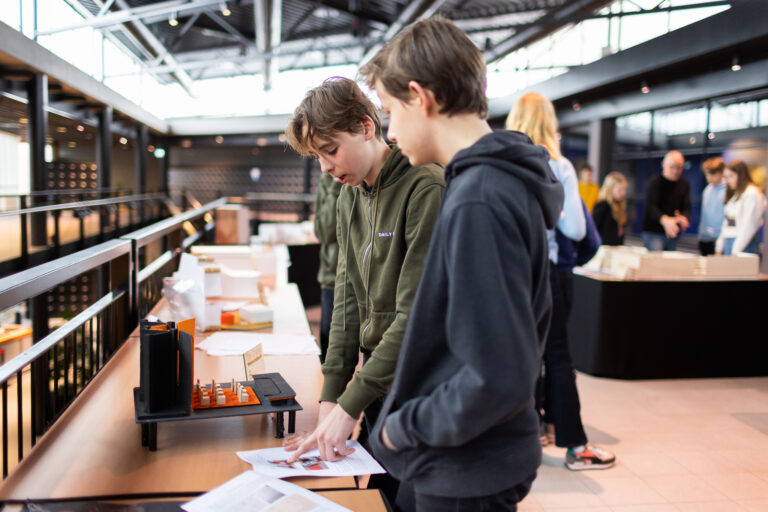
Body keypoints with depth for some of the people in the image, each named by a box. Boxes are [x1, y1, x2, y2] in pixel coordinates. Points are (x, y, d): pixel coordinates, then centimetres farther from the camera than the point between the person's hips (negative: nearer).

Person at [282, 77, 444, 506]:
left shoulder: (427, 188, -18)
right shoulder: (350, 198, 7)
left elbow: (416, 313, -22)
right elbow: (348, 300, 6)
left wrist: (349, 405, -20)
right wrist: (330, 398, -1)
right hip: (378, 382, 7)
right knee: (387, 492, 17)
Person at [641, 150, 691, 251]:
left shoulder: (684, 184, 9)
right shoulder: (656, 182, -9)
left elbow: (687, 207, 0)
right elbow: (650, 206, -23)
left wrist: (684, 218, -26)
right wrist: (664, 220, -43)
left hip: (673, 234, 6)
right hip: (653, 232, -6)